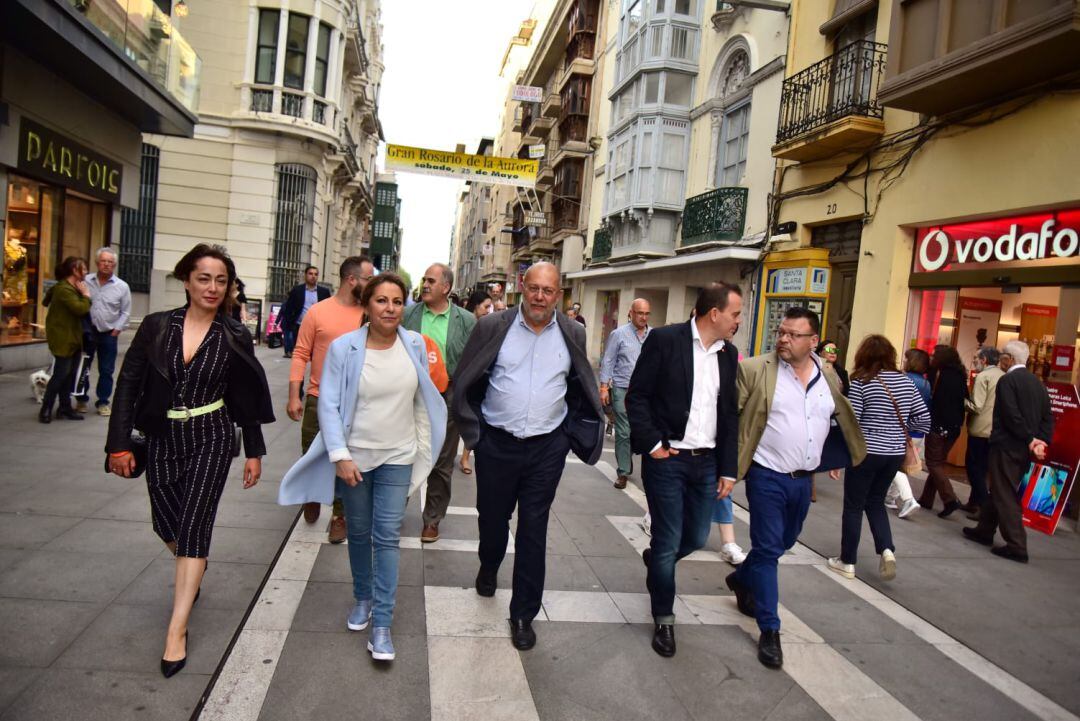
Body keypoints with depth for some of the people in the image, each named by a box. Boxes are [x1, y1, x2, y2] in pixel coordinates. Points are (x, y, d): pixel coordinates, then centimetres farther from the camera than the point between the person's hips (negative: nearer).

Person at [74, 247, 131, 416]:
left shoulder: (122, 286, -1)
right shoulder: (86, 281, 1)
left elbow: (125, 312, 3)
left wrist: (117, 329, -5)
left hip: (108, 334, -1)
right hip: (87, 332, 1)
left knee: (106, 371, 5)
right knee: (82, 368, 8)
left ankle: (103, 402, 15)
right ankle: (82, 400, 23)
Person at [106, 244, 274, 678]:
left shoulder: (234, 337, -6)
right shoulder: (156, 327, -4)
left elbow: (246, 399, 0)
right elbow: (128, 386, -2)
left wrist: (254, 452, 2)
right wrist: (120, 444, -6)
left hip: (211, 440, -2)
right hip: (162, 440, 3)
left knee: (193, 525, -6)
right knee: (166, 523, 15)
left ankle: (177, 630, 3)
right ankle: (193, 565, 50)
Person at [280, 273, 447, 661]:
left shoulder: (415, 345, -5)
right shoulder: (344, 348, -12)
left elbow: (423, 399, 6)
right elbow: (329, 404, -11)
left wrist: (423, 446, 8)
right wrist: (339, 456, -18)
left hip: (397, 457, 1)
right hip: (354, 456, 0)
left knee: (387, 537, -1)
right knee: (358, 533, 15)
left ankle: (382, 623, 6)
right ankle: (362, 599, 37)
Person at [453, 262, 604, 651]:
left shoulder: (572, 334, 0)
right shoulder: (493, 326, -6)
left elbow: (582, 387, 14)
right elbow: (465, 382, 3)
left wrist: (579, 434, 10)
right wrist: (472, 429, 3)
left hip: (547, 448, 0)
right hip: (497, 444, 0)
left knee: (533, 531, 5)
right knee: (492, 516, 18)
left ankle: (523, 613, 20)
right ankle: (488, 567, 51)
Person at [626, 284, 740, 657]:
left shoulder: (728, 354, 7)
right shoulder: (664, 340, -10)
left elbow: (730, 415, 10)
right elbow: (637, 396, -8)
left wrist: (728, 469, 7)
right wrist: (651, 445, -12)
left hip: (706, 462, 6)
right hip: (667, 459, -5)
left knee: (696, 538, 14)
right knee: (668, 543, 3)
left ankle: (656, 560, 47)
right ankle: (664, 620, 23)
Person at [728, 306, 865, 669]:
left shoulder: (829, 378, 4)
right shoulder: (755, 369, -12)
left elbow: (844, 421, 19)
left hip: (803, 479, 6)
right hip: (767, 477, -6)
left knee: (783, 543, 21)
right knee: (768, 549, -2)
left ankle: (742, 579, 46)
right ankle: (769, 630, 9)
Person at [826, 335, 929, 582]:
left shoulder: (861, 382, -12)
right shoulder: (906, 381, 2)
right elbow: (924, 419, 4)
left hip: (866, 452, -5)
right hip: (895, 453, 5)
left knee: (854, 506, 8)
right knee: (876, 502, 21)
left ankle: (847, 561, 15)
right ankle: (887, 550, 4)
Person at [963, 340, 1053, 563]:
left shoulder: (1007, 380, -13)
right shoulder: (1037, 382, 11)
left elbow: (1012, 415, -21)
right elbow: (1047, 417, 7)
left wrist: (1030, 440, -12)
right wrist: (1041, 441, 1)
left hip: (1007, 446, -8)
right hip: (1024, 449, 8)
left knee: (1006, 495, -2)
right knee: (999, 490, 19)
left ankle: (1016, 546, -2)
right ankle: (985, 530, 30)